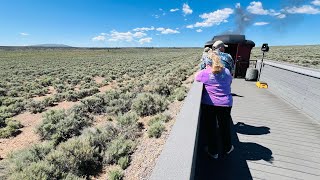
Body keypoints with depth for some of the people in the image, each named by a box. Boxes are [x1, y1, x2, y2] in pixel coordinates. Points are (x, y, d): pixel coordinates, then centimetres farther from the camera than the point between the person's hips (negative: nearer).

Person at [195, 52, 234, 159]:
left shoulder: (203, 73, -7)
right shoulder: (227, 72, 2)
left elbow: (196, 77, 11)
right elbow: (229, 83, 16)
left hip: (208, 104, -3)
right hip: (225, 103, 3)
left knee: (211, 128, 12)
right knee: (225, 126, 20)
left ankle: (213, 151, 28)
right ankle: (227, 148, 42)